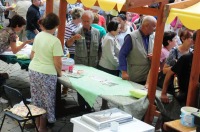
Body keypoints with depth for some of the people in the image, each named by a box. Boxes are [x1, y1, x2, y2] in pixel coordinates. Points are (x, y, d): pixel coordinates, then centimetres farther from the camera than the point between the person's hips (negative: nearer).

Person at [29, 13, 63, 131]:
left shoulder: (38, 36, 5)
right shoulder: (55, 41, -16)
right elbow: (57, 62, -17)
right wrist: (59, 73, 1)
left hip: (33, 70, 7)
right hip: (46, 74, -7)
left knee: (37, 98, 18)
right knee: (46, 100, 8)